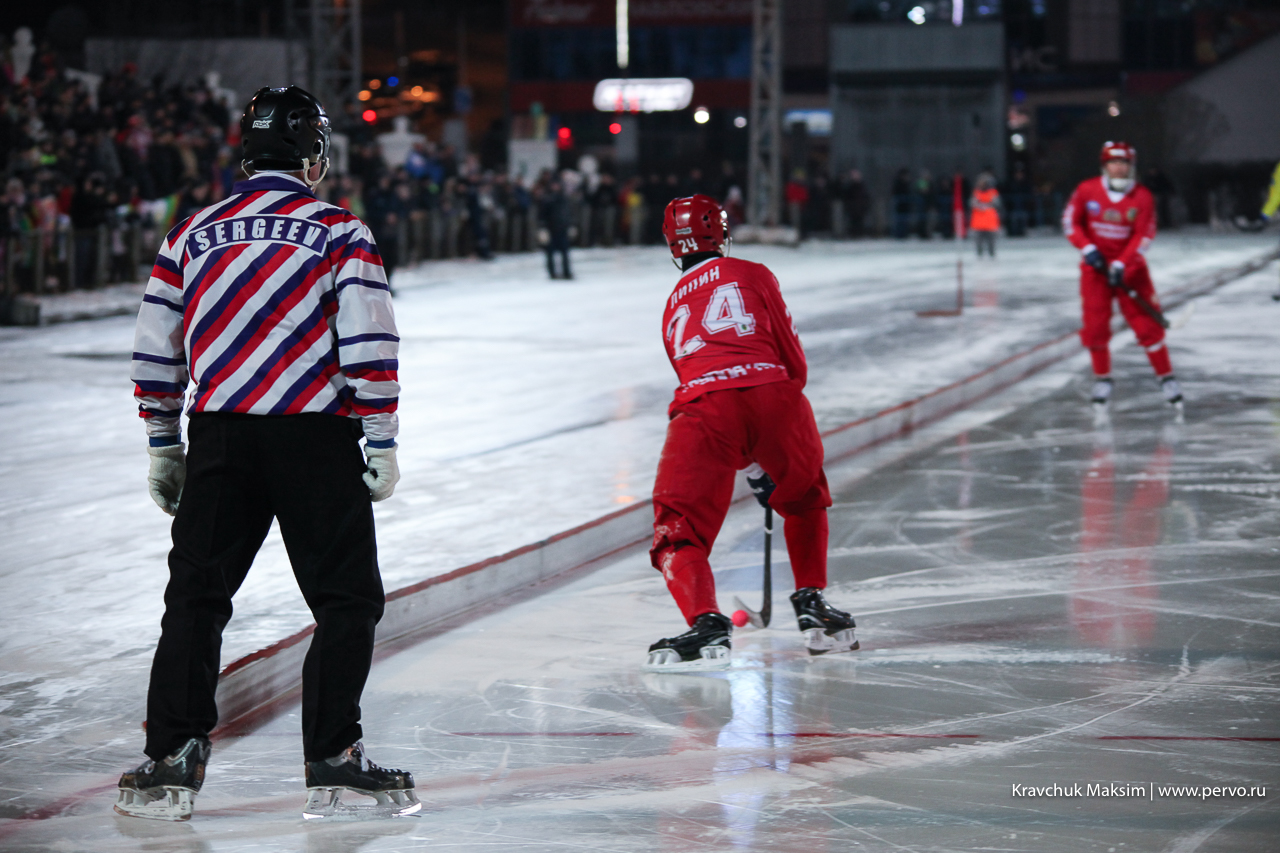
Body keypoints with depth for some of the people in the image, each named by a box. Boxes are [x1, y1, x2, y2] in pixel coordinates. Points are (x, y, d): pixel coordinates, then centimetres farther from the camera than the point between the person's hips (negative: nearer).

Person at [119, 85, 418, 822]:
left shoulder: (194, 234, 12)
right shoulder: (341, 232, 1)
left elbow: (156, 348, 13)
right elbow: (368, 345, -8)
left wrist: (163, 445, 21)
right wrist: (381, 444, -4)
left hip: (221, 438, 3)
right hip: (315, 436, -3)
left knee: (196, 596, 10)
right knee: (348, 599, 6)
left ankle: (173, 759, 4)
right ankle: (333, 759, 0)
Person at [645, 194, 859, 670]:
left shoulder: (673, 309, 34)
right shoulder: (752, 276, 22)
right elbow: (793, 360, 17)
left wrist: (754, 469, 44)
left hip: (704, 407, 0)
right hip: (772, 393, 0)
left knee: (679, 531, 4)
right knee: (805, 500, 29)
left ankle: (705, 624, -22)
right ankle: (812, 605, 24)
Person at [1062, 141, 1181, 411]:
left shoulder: (1142, 198, -9)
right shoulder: (1087, 191, -6)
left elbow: (1143, 236, -12)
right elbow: (1070, 221, 2)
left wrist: (1121, 265, -22)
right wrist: (1087, 248, -12)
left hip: (1129, 267, -1)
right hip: (1095, 267, 1)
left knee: (1147, 323, -5)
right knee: (1095, 325, -1)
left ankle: (1166, 377, 5)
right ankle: (1102, 379, 17)